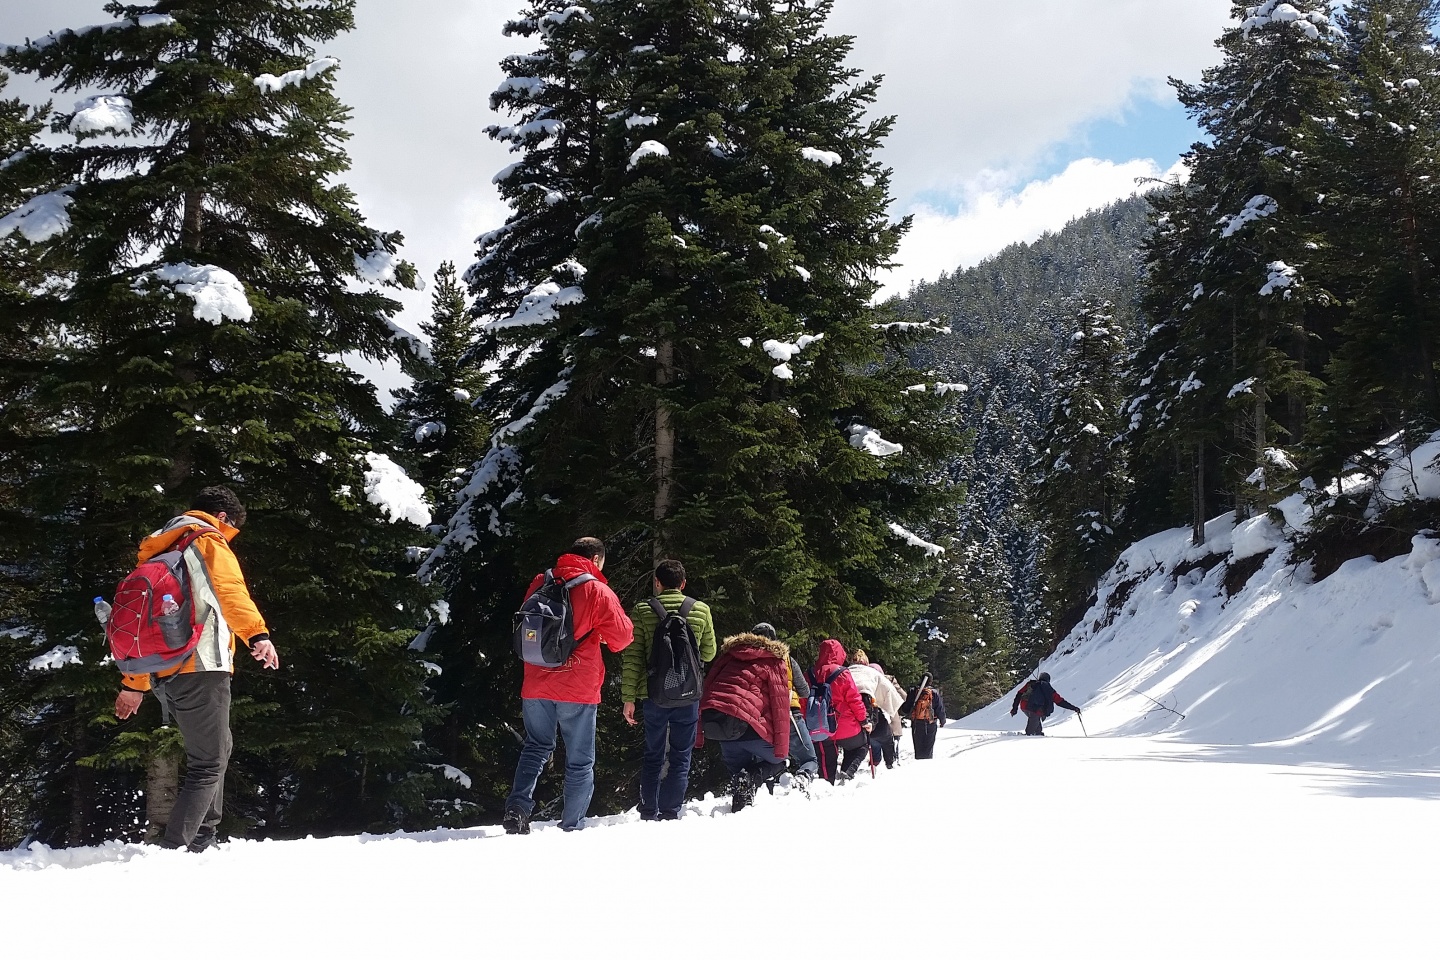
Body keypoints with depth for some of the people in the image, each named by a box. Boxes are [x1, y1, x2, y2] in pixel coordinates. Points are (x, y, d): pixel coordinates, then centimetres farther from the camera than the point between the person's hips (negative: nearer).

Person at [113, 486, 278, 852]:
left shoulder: (157, 552, 26)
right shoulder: (208, 542, 0)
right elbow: (230, 590, -20)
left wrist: (135, 684, 31)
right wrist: (258, 635, -36)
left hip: (165, 674, 9)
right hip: (200, 668, -9)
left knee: (216, 751, 22)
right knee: (208, 764, -6)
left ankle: (205, 840, 20)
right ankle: (175, 851, -13)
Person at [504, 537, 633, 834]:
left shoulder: (540, 584, 8)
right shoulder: (597, 591, -7)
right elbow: (621, 638, -2)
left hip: (536, 685, 4)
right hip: (578, 689, -4)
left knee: (536, 748, 19)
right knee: (580, 761, 7)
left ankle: (517, 808, -1)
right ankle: (571, 828, 7)